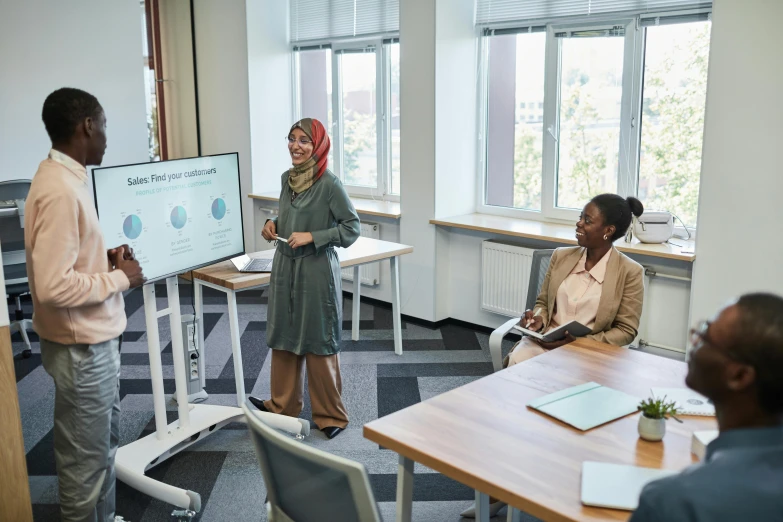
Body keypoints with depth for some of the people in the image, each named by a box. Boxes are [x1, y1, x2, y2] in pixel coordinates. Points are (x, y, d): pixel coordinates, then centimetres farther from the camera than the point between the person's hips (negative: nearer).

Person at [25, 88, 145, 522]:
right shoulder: (59, 190, -24)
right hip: (81, 349, -10)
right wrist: (120, 278, -17)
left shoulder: (67, 178, 8)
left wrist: (106, 261, 4)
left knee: (104, 444, 23)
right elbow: (53, 286, -29)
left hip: (95, 340, 10)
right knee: (84, 458, 7)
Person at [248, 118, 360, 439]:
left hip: (316, 271, -7)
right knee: (283, 337, 15)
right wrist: (274, 224, 1)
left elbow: (351, 227, -13)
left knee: (318, 343, 3)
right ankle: (283, 405, 32)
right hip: (285, 267, 7)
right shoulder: (287, 178, 6)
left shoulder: (329, 184, -14)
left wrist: (312, 237, -19)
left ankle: (331, 415, 18)